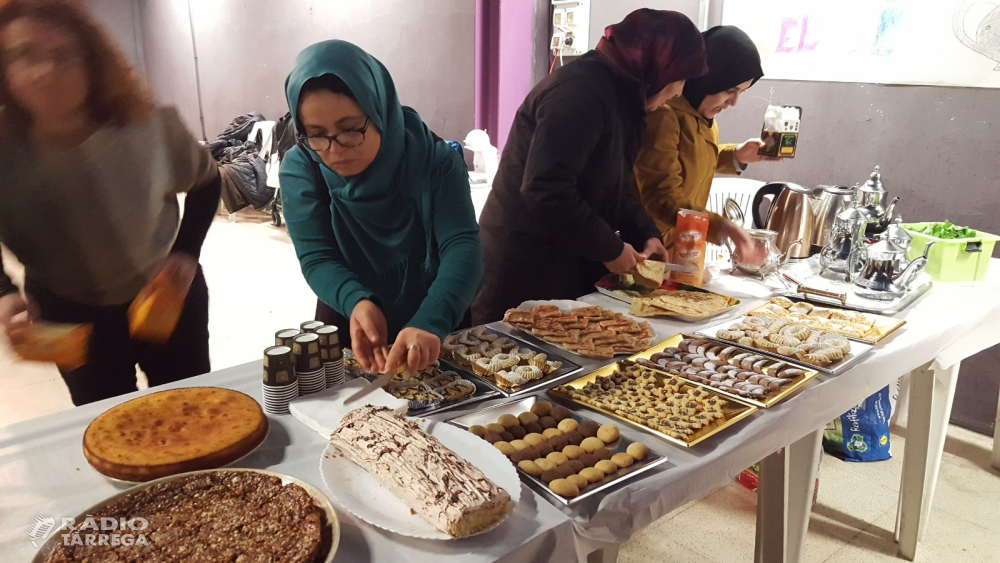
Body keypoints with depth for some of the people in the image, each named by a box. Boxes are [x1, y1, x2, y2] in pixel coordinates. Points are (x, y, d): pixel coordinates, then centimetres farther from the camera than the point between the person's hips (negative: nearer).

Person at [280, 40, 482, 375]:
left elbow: (461, 246, -27)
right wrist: (358, 303, -38)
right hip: (346, 326, 2)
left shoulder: (435, 160, -18)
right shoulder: (300, 170, -14)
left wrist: (430, 323, -44)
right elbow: (317, 259, -17)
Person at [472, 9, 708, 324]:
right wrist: (610, 248, -18)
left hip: (569, 268, 9)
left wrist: (644, 234, 5)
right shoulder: (583, 92, -20)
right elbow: (546, 192, -28)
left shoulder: (616, 93, 12)